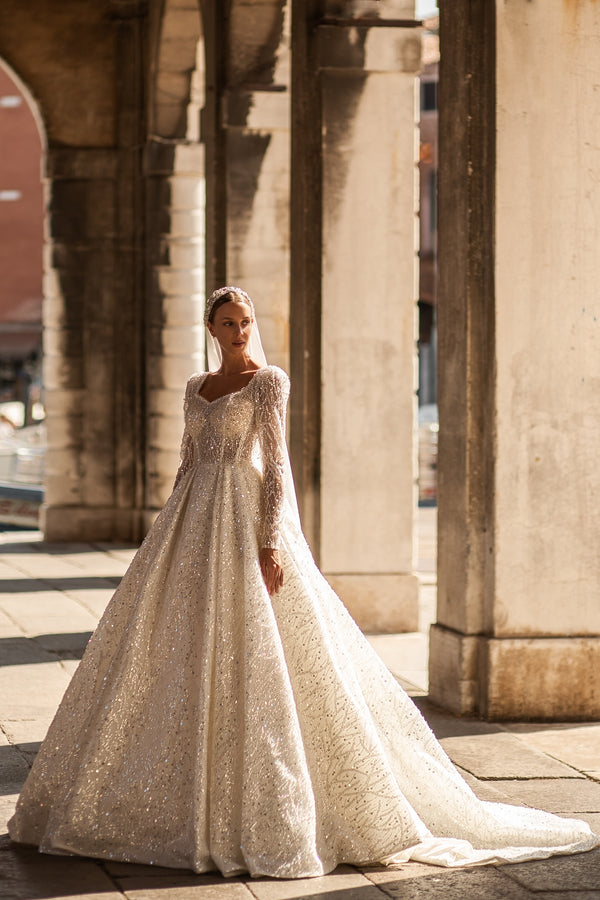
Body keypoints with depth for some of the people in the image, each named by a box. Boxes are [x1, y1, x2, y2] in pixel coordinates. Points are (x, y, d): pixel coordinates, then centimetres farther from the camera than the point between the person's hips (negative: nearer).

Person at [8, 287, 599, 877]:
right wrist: (166, 543, 14)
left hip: (246, 518, -7)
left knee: (253, 658, -10)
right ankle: (184, 802, 15)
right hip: (195, 525, 7)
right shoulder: (196, 388, 17)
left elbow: (276, 462, -9)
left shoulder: (269, 381, -2)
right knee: (177, 659, 5)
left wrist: (270, 542, -18)